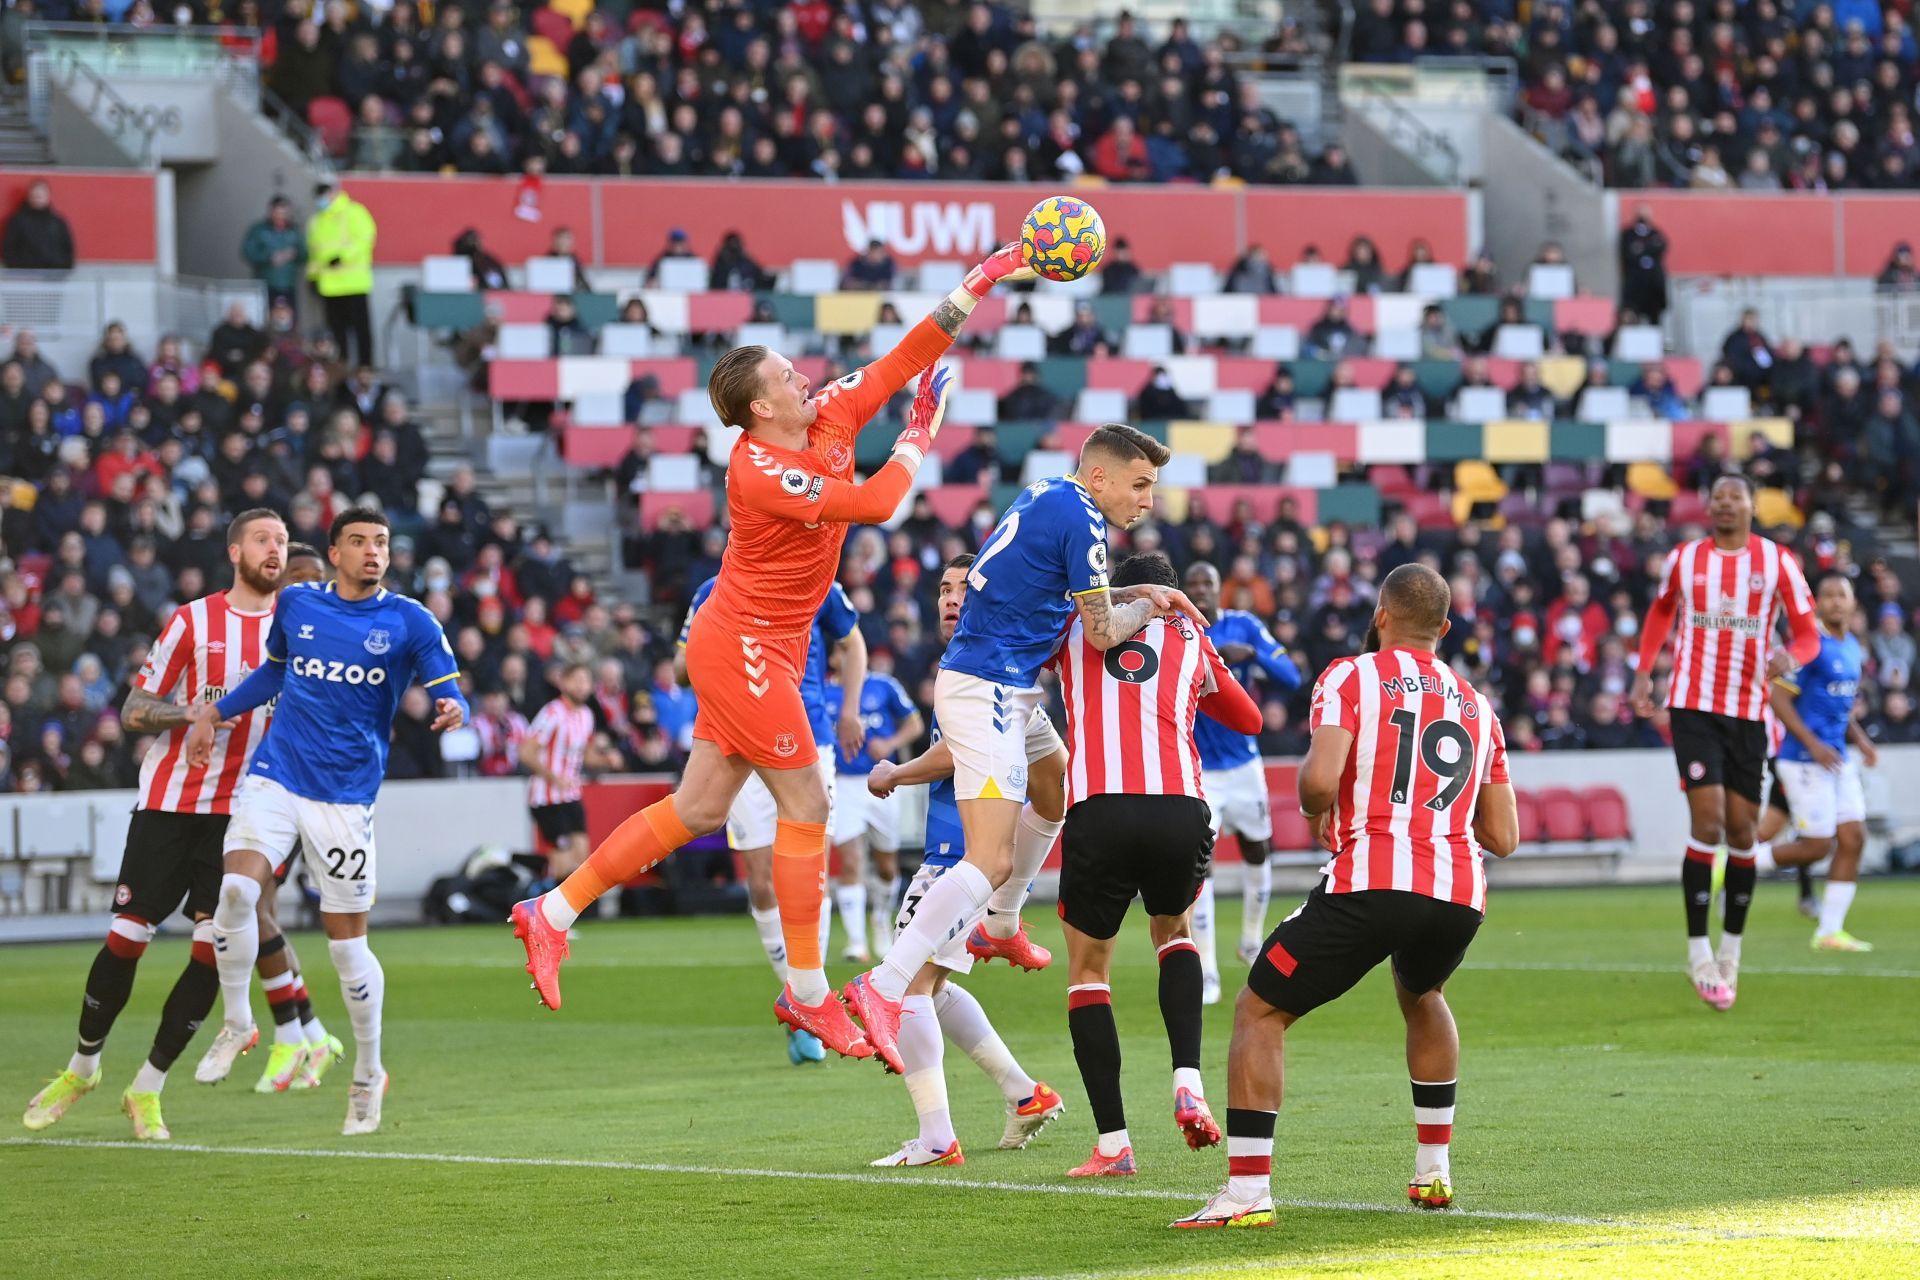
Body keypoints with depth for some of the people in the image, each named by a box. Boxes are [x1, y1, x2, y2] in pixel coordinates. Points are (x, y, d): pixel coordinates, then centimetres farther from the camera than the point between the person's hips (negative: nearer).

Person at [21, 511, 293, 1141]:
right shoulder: (192, 621, 1)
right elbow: (134, 712, 1)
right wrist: (197, 710, -16)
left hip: (243, 812, 1)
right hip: (168, 803, -1)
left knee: (212, 953, -7)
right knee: (126, 937, -2)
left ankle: (147, 1089, 5)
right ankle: (82, 1067, 20)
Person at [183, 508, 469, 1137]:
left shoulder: (411, 622, -1)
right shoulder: (296, 603, 8)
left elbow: (449, 694, -4)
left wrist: (451, 711, -27)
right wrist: (213, 713, 19)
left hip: (346, 795, -2)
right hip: (275, 776, 2)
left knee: (347, 942, 0)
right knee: (236, 889, -22)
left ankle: (368, 1075, 20)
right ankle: (238, 1024, 0)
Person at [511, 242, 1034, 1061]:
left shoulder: (829, 416, 3)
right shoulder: (759, 472, -22)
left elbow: (905, 358, 8)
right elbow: (874, 504, -25)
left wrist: (978, 285, 3)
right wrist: (920, 434, -10)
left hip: (770, 648, 9)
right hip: (743, 647, -9)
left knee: (699, 810, 10)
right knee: (805, 805, -5)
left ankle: (552, 914, 15)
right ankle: (807, 994, 2)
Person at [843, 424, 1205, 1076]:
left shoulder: (1048, 495, 13)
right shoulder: (1079, 520, -15)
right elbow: (1104, 632, -11)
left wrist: (1141, 593, 13)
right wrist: (1147, 605, 8)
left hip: (1009, 692, 11)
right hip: (987, 692, -11)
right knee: (992, 860, -19)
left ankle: (1000, 926, 45)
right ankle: (883, 987, -25)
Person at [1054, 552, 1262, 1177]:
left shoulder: (1078, 623, 21)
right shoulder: (1190, 636, 24)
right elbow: (1247, 718, 38)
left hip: (1099, 810, -2)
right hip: (1181, 809, 2)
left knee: (1087, 967, 15)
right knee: (1174, 932, 31)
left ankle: (1112, 1144, 5)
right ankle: (1188, 1084, 9)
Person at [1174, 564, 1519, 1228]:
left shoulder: (1353, 677, 5)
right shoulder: (1477, 705, 20)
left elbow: (1320, 780, -12)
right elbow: (1504, 838, 20)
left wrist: (1315, 813, 11)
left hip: (1371, 881, -5)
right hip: (1461, 895, 5)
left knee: (1260, 1012, 10)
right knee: (1420, 994, 37)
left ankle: (1247, 1190, -3)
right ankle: (1433, 1169, 35)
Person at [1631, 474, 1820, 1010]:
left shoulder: (1777, 561, 0)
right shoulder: (1683, 559, 4)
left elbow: (1808, 634, 1)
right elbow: (1661, 611, 23)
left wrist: (1789, 656, -22)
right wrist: (1644, 672, 12)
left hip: (1749, 712, 1)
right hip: (1693, 705, -1)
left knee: (1740, 831, 4)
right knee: (1707, 823, -13)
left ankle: (1731, 949, 20)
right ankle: (1699, 951, -7)